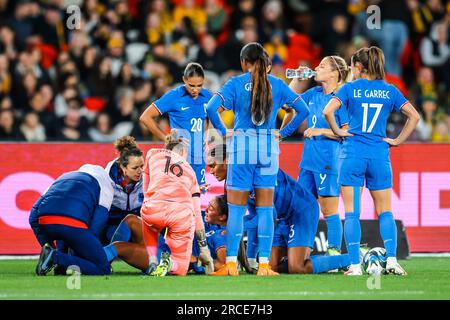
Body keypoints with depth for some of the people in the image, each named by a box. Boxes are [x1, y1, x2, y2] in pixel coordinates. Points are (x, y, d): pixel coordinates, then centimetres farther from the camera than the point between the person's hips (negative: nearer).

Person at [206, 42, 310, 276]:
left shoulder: (236, 83, -2)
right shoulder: (276, 84, 5)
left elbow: (211, 108, -14)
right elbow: (303, 110, 3)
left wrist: (223, 132, -3)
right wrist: (284, 132, 8)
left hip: (242, 145, -2)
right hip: (269, 147, 2)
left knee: (236, 208, 2)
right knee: (265, 208, 6)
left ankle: (231, 265, -2)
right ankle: (264, 265, 3)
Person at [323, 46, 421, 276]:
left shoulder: (350, 88, -1)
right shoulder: (389, 90, 7)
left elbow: (328, 111, -15)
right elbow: (414, 116, 2)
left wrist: (337, 131, 0)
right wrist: (398, 141, 6)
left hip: (352, 155, -2)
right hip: (379, 154, 2)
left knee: (352, 212, 1)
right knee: (385, 211, 10)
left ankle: (355, 265, -4)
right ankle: (391, 259, -5)